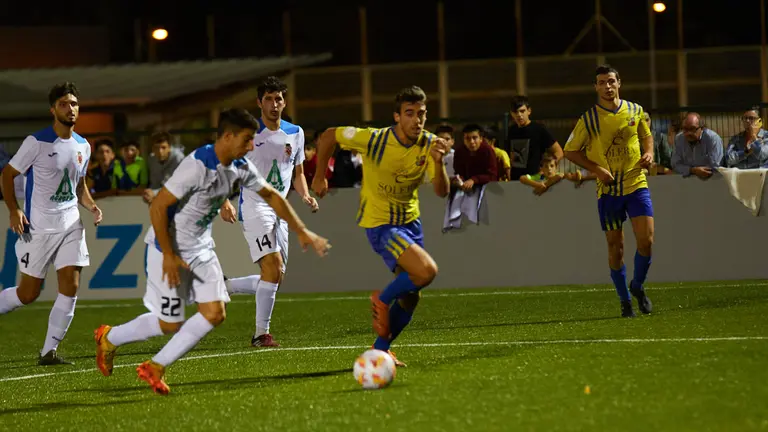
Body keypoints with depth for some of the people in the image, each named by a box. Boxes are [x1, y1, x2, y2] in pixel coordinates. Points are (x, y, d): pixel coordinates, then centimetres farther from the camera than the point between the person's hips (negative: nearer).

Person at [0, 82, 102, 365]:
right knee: (28, 293, -2)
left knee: (70, 287, -7)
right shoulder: (37, 142, -10)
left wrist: (91, 206, 3)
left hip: (71, 225, 5)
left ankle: (49, 351, 1)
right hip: (39, 227, -5)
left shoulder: (83, 147, 8)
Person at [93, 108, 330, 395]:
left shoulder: (240, 167, -2)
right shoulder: (198, 165, -27)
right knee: (170, 324, -2)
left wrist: (302, 232, 10)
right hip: (169, 246, -8)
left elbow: (272, 196, 14)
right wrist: (169, 255, -22)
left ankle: (155, 368, 4)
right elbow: (157, 207, -25)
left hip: (201, 248, 8)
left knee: (214, 313, -4)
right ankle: (110, 337, 24)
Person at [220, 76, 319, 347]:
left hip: (280, 211, 7)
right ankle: (261, 334, -14)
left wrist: (305, 196, 1)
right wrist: (225, 202, -16)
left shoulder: (295, 133, 11)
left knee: (274, 278, 5)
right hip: (254, 207, -6)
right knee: (274, 266, -20)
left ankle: (222, 287, 24)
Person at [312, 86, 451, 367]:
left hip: (410, 222, 6)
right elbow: (328, 137, -7)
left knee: (410, 298, 9)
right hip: (380, 224, -6)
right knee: (427, 271, -26)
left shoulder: (429, 145, -8)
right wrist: (319, 177, 0)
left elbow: (442, 192, -13)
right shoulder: (374, 140, -21)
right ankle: (383, 300, -1)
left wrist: (438, 162, -31)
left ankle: (381, 349, 28)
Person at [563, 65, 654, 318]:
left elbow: (646, 136, 20)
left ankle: (638, 286, 16)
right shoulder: (589, 119, -5)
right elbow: (570, 151, 1)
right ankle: (625, 301, 16)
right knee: (616, 246, 2)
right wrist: (596, 169, -11)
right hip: (608, 190, -1)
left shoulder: (635, 111, 3)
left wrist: (649, 153, -2)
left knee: (646, 240, -10)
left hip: (636, 184, 1)